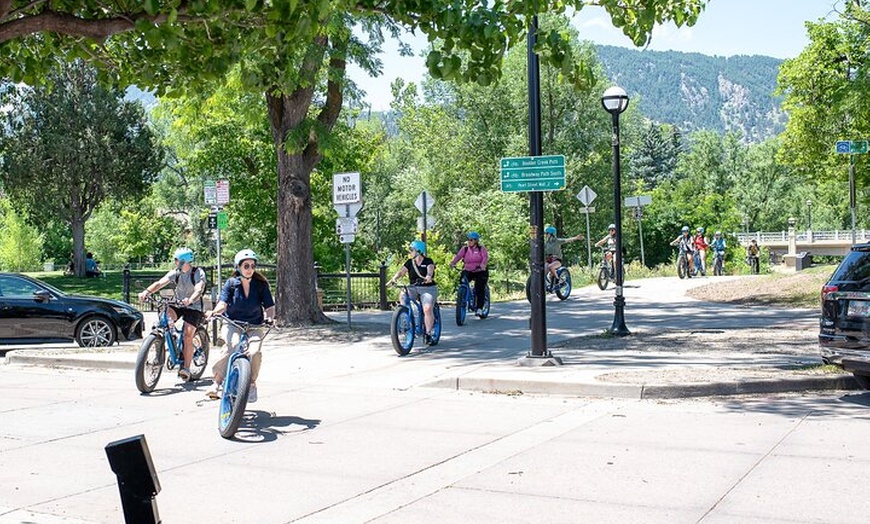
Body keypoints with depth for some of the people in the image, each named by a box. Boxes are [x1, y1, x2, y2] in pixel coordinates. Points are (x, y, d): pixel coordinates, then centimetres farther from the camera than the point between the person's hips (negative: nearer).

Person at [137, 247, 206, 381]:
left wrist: (190, 300, -53)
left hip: (193, 307, -4)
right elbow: (160, 283, -17)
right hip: (177, 304, 4)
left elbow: (199, 289, -32)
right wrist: (146, 291, -36)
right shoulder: (175, 273, -3)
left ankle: (186, 368, -11)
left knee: (187, 336, -17)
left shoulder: (198, 273, -15)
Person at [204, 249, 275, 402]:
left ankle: (252, 384, -1)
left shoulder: (261, 284, -3)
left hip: (255, 326, 1)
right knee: (232, 346, -33)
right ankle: (217, 383, -23)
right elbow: (223, 303, -14)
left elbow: (270, 306, -7)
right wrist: (214, 312, -37)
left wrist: (269, 317, -31)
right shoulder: (231, 283, -3)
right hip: (233, 324, -1)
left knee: (254, 352, -27)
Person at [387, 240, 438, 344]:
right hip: (413, 288, 4)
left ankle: (428, 334, -9)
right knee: (403, 295, -28)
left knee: (428, 309, -24)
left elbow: (430, 269, -25)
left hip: (428, 288, -4)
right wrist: (393, 279, -25)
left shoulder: (428, 261, -5)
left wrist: (429, 277, -48)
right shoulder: (410, 262, 8)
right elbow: (401, 271, -5)